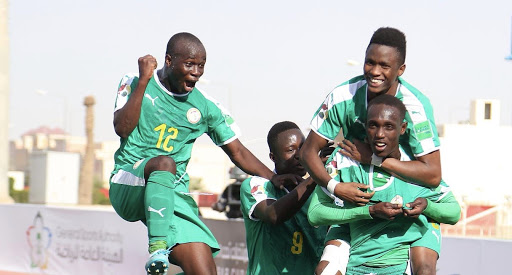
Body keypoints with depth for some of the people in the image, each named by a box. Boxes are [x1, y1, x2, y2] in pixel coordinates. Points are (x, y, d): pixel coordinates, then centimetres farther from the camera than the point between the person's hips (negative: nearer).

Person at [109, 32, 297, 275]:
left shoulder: (206, 108, 6)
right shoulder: (134, 84, 1)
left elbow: (237, 152, 11)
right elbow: (122, 128, -14)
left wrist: (274, 178, -2)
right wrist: (143, 81, -16)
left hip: (174, 196, 3)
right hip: (127, 189, -3)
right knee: (164, 162, -38)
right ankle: (158, 249, -41)